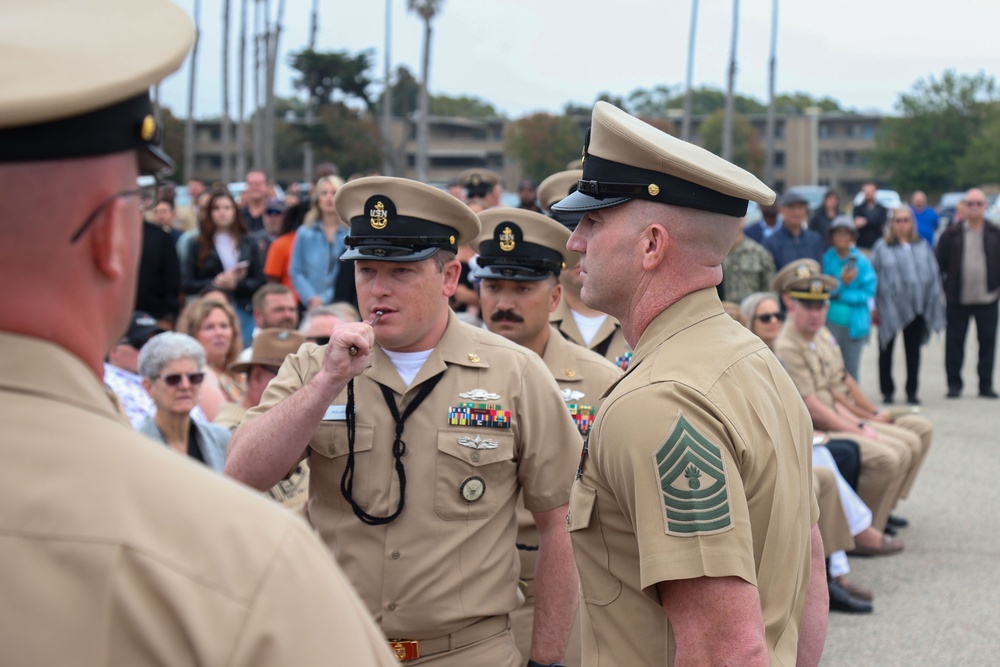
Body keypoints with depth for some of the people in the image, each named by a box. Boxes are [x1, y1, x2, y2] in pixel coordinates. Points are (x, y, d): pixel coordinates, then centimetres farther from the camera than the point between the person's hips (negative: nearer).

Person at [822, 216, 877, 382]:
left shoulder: (861, 261, 2)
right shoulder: (826, 259, 0)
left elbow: (868, 292, -4)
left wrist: (840, 295, -10)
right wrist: (841, 282, -19)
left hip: (855, 323, 1)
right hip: (830, 320, -1)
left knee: (851, 368, 9)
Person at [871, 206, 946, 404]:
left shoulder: (923, 247, 7)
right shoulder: (881, 247, 0)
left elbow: (933, 275, 9)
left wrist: (934, 304, 5)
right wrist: (873, 306, -5)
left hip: (916, 307, 2)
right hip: (889, 307, -2)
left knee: (913, 351, 8)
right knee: (886, 351, 5)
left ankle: (912, 392, 16)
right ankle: (887, 391, 15)